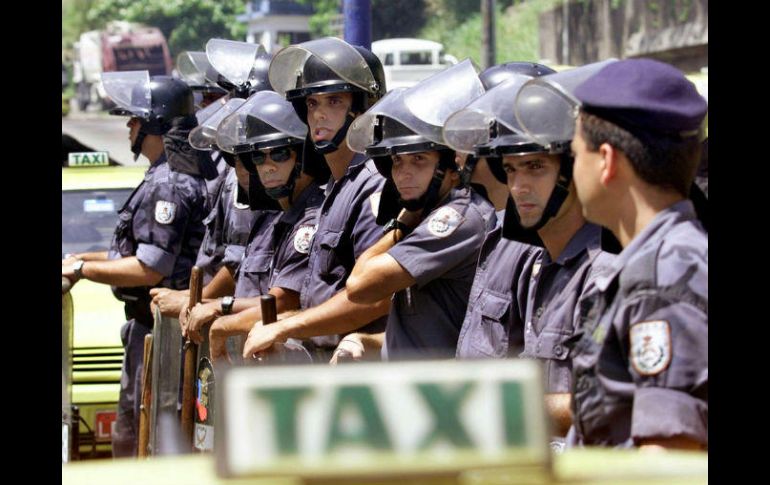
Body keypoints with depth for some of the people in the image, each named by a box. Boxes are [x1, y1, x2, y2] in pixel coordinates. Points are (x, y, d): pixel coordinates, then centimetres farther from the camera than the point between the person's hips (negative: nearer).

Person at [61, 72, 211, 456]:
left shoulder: (167, 184, -19)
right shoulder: (168, 176, 15)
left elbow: (150, 269, -24)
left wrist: (82, 269, -14)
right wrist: (84, 259, 15)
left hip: (157, 328, -11)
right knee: (128, 438, 16)